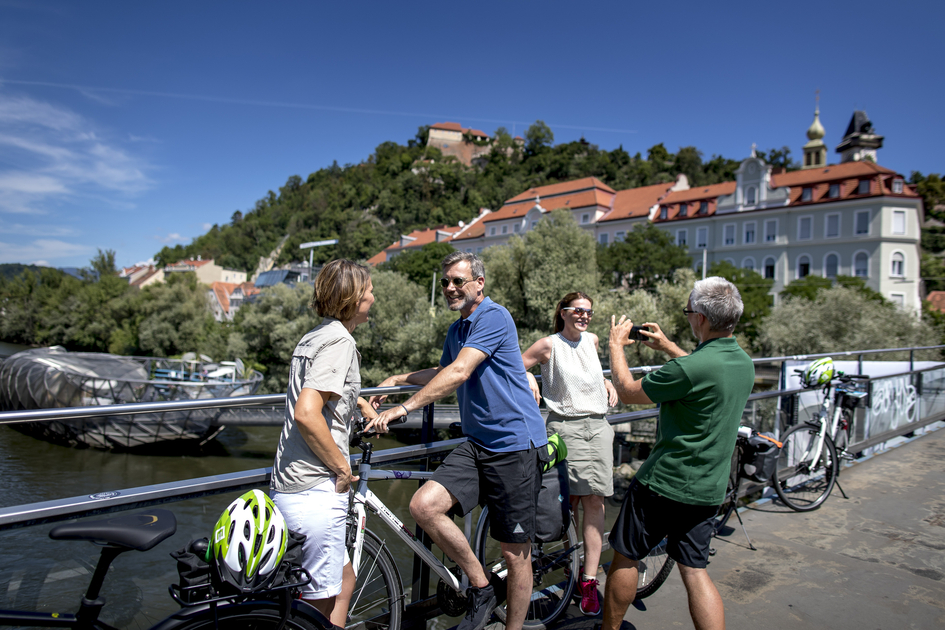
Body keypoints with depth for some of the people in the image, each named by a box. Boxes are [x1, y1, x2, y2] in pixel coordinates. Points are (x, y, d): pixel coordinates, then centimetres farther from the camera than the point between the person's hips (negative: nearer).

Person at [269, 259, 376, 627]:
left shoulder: (315, 336, 15)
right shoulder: (339, 341, -15)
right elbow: (306, 414, -27)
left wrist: (365, 406, 39)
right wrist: (342, 467, -16)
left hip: (288, 486, 10)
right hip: (316, 490, -10)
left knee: (344, 580, 23)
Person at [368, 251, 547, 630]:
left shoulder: (494, 317, -12)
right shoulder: (456, 330, 16)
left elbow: (459, 373, -24)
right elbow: (444, 374, 32)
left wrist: (404, 407, -26)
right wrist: (398, 379, 19)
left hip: (515, 443, -7)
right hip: (476, 443, 8)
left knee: (515, 553, 2)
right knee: (424, 506, -13)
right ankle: (480, 586, 7)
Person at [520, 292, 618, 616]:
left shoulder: (592, 340, 13)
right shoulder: (549, 345, -2)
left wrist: (607, 382, 17)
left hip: (597, 425, 4)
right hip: (565, 427, -4)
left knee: (594, 501, -1)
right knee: (570, 498, -5)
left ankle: (589, 580, 3)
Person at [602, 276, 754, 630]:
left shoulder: (688, 369, -26)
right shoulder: (744, 362, 1)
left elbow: (627, 391, -12)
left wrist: (616, 345, 2)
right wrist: (667, 346, 27)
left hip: (663, 484, -7)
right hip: (709, 490, 7)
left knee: (624, 557, 12)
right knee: (694, 571, 15)